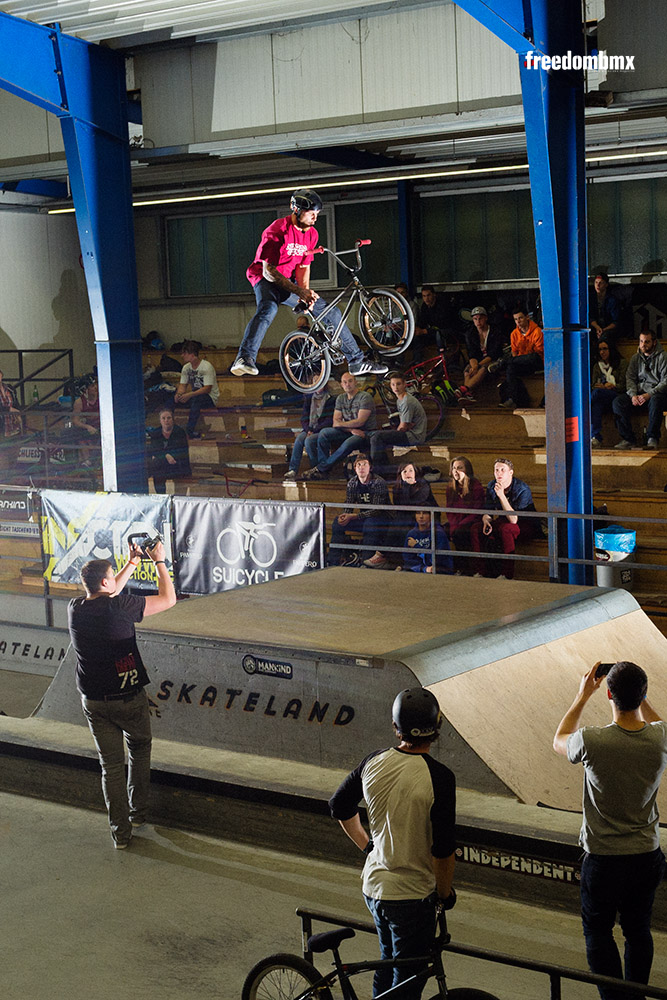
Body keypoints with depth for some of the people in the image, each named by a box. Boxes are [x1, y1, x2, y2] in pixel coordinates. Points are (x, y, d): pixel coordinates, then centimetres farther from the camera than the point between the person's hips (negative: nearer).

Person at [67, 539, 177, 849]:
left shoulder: (75, 608, -5)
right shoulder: (119, 607, -21)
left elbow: (108, 595, 17)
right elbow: (168, 599, -12)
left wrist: (133, 563, 19)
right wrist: (159, 561, -1)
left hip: (93, 701, 4)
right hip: (128, 698, -4)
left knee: (111, 764, 12)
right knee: (139, 749, 23)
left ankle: (120, 831, 15)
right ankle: (138, 811, 30)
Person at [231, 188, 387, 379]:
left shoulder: (311, 234, 2)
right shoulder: (277, 231, -22)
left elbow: (303, 267, 3)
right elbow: (268, 271, -25)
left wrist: (305, 293, -17)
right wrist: (299, 291, -33)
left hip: (289, 282, 8)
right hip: (265, 279, -7)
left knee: (330, 312, 4)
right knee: (268, 309, -40)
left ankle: (356, 361, 13)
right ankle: (245, 359, -52)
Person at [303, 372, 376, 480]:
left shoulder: (365, 397, -9)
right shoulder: (340, 398, 11)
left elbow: (360, 422, -17)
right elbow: (335, 421, 2)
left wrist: (341, 424, -6)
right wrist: (351, 429, -16)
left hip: (366, 432, -6)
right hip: (348, 431, 6)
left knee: (348, 443, -37)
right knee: (324, 433, -17)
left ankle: (320, 469, -28)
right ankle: (323, 473, -21)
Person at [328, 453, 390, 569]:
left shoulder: (378, 483, -20)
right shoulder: (352, 482, 1)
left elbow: (377, 510, -24)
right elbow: (349, 505, 5)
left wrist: (353, 517, -29)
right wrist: (345, 515, -21)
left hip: (382, 519, -7)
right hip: (364, 518, 7)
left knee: (369, 522, -39)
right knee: (338, 521, -10)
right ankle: (334, 560, -10)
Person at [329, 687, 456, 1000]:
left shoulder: (374, 762, -4)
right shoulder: (438, 777, -21)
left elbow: (339, 806, 10)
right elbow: (443, 849, -19)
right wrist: (446, 892, -3)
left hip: (373, 884, 6)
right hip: (412, 895, -6)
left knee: (389, 960, 26)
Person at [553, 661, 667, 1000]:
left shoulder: (592, 741, -25)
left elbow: (559, 741, 0)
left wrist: (583, 695, 4)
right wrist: (638, 694, 11)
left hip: (604, 860, -4)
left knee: (598, 931, 15)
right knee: (638, 929, 21)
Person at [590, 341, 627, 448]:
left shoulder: (622, 363, 11)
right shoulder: (597, 366, 26)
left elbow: (622, 386, 2)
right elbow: (593, 385, 18)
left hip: (615, 396, -4)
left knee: (597, 392, -35)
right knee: (597, 404, -35)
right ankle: (596, 438, -50)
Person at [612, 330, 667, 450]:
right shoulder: (635, 358, 17)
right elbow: (630, 378, 8)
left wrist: (649, 394, -20)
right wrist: (633, 395, -12)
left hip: (657, 393, -4)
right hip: (639, 392, 5)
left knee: (655, 401, -40)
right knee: (618, 402, -21)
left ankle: (652, 438, -31)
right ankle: (628, 439, -20)